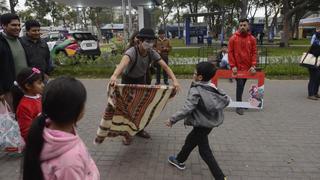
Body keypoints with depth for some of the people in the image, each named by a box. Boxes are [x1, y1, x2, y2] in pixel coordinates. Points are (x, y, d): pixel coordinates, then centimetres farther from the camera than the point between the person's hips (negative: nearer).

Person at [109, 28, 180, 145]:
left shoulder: (152, 53, -19)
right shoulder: (132, 52, -35)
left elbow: (165, 66, -25)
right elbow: (123, 62, -57)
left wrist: (174, 80, -40)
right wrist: (114, 76, -78)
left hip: (141, 80, 5)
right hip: (128, 80, -4)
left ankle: (139, 129, 30)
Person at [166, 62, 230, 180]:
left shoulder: (196, 91, -22)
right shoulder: (213, 88, -2)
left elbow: (186, 109, -29)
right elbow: (226, 100, 4)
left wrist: (172, 120, -20)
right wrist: (215, 107, 20)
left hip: (201, 125, -8)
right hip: (210, 122, 9)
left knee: (205, 151, 6)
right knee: (190, 140, 25)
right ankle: (180, 160, 45)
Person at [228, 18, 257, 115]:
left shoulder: (252, 39, 5)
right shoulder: (233, 38, -2)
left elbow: (254, 53, 5)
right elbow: (230, 52, -4)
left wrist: (253, 65, -5)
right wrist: (232, 66, -10)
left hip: (247, 67, 3)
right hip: (237, 67, -3)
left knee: (242, 85, 12)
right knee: (240, 84, -10)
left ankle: (240, 102, 27)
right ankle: (239, 106, -3)